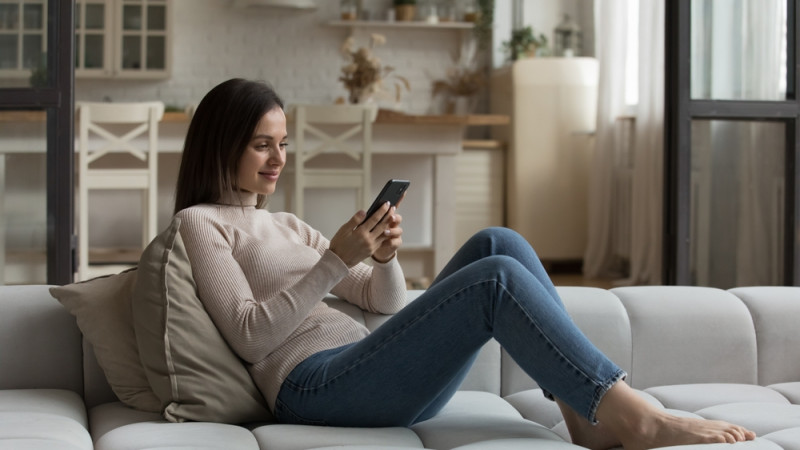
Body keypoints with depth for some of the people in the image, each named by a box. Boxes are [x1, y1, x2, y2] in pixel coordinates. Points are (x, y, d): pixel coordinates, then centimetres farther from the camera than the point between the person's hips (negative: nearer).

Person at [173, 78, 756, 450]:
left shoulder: (287, 224, 27)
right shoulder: (200, 223, 5)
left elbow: (385, 300, 21)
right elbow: (250, 336, -9)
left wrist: (385, 258, -1)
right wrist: (336, 260, -14)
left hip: (365, 370, 8)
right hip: (311, 385, -8)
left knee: (498, 244, -11)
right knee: (498, 279, -24)